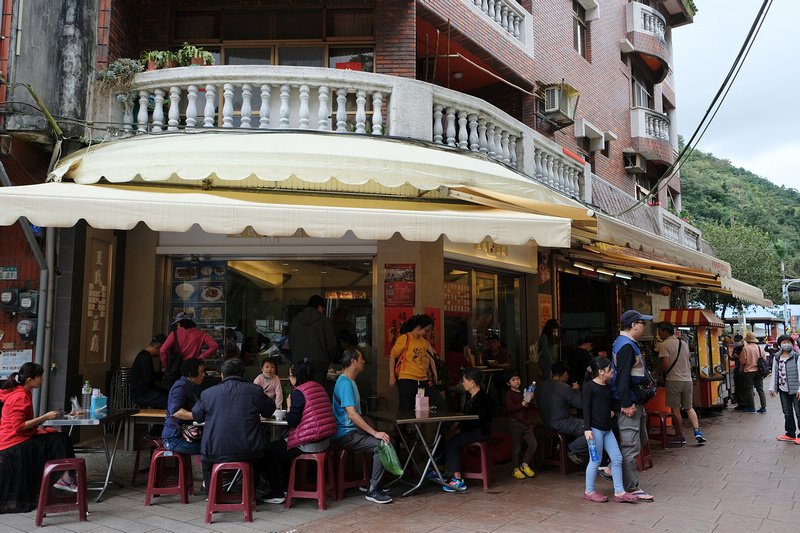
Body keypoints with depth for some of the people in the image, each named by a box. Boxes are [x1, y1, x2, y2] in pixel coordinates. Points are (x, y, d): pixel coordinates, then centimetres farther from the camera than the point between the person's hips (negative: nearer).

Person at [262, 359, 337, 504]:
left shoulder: (299, 392, -16)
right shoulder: (319, 387, 11)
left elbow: (292, 421, -16)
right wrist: (292, 409, 18)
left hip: (308, 444, -9)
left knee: (267, 450, 8)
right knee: (281, 445, 30)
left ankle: (277, 493, 14)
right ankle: (285, 486, 35)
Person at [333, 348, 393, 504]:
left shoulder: (350, 382, 17)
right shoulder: (344, 383, -16)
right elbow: (352, 414, -24)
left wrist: (372, 430, 14)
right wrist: (375, 433, -23)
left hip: (352, 432, 10)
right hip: (344, 435, -10)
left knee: (388, 441, 5)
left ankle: (373, 483, 13)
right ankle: (373, 491, -15)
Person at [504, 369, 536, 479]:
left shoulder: (522, 393, 15)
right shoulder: (509, 393, -8)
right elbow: (510, 408, -21)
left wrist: (529, 401, 1)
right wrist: (522, 403, -24)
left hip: (526, 422, 7)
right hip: (515, 422, -7)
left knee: (533, 444, 2)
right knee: (516, 447, 0)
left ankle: (525, 464, 17)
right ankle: (515, 469, 12)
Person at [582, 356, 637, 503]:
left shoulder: (608, 387, 12)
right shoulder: (589, 386, -9)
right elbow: (586, 408, -12)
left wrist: (612, 411, 5)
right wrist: (587, 428, -17)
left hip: (607, 429, 8)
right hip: (594, 429, -8)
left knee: (617, 458, 7)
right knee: (596, 460, -1)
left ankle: (619, 492, 15)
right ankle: (589, 492, 13)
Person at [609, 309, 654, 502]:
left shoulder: (624, 343, 15)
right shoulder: (626, 346, -19)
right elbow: (622, 378, -24)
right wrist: (626, 405, -24)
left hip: (634, 402, 11)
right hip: (628, 403, -11)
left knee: (641, 439, 20)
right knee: (631, 446, -4)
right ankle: (632, 489, 3)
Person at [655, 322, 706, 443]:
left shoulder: (665, 344, -10)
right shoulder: (684, 344, 13)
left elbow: (665, 364, -18)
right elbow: (688, 364, 19)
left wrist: (658, 371, -1)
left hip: (674, 380, -7)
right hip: (687, 380, 7)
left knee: (676, 410, 3)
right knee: (689, 407, 16)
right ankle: (697, 431, 1)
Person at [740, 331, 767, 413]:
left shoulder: (745, 348, -14)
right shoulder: (759, 347, -1)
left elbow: (743, 361, -11)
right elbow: (764, 359, 7)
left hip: (749, 371, -4)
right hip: (758, 371, 4)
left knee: (749, 389, 5)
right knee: (760, 389, 11)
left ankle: (752, 407, 6)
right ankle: (763, 407, 10)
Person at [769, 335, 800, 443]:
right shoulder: (777, 358, 9)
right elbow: (774, 373, 14)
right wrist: (772, 388, 11)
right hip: (783, 390, 5)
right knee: (787, 413, 12)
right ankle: (790, 434, 21)